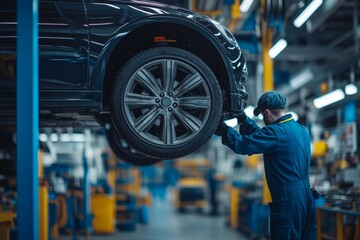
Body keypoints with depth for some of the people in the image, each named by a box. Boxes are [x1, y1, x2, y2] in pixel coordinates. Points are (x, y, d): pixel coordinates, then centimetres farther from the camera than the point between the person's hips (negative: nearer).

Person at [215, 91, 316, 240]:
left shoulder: (276, 132, -15)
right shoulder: (300, 128, 15)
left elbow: (242, 145, -17)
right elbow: (262, 136, 24)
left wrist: (223, 129, -3)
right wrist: (243, 119, 22)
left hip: (288, 200, -9)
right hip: (306, 197, 9)